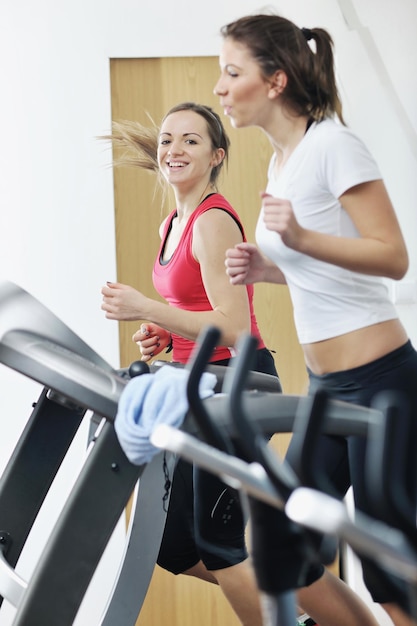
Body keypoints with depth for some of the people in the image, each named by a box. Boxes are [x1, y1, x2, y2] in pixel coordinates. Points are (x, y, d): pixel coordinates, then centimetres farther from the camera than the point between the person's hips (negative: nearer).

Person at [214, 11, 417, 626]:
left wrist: (302, 239, -28)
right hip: (326, 386, 9)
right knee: (282, 553, 10)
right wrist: (265, 268, 5)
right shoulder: (280, 160, 13)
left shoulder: (332, 144, -12)